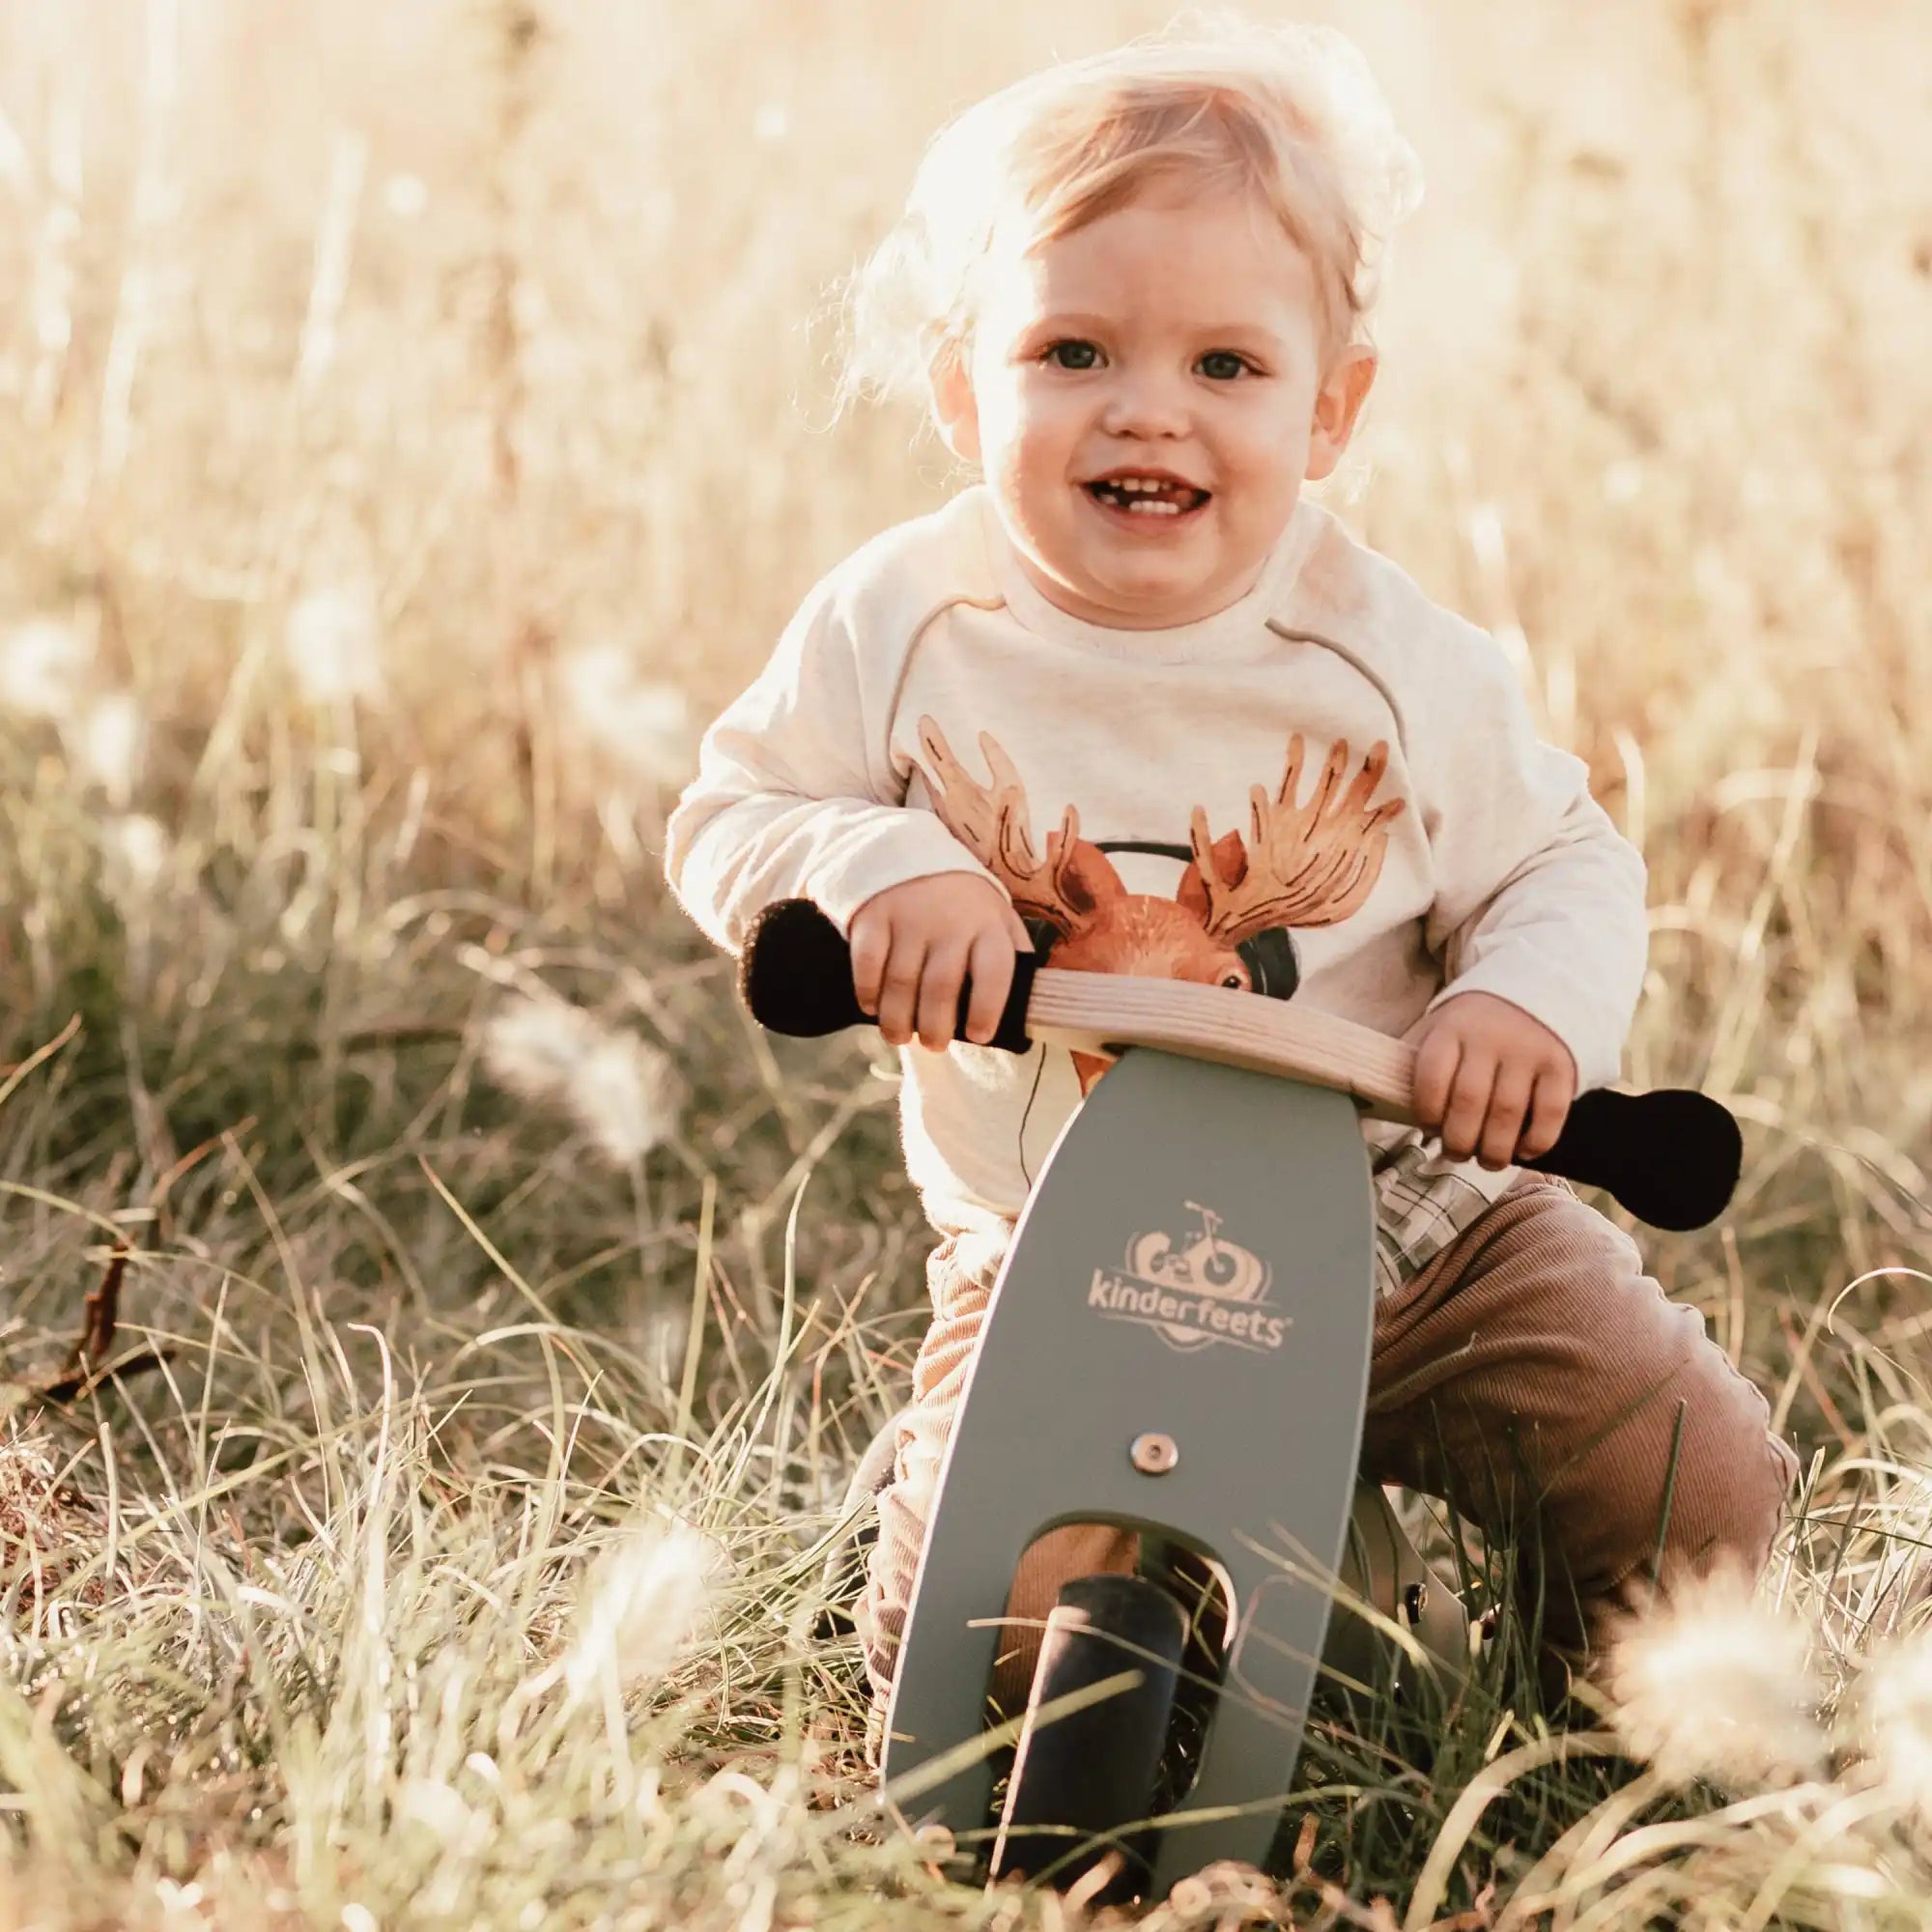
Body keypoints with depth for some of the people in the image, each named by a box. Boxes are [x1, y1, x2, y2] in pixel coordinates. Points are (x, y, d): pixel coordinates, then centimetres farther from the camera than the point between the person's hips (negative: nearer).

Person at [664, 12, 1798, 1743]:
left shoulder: (1396, 664, -9)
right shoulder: (903, 630, -9)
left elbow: (1566, 862, 2)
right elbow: (726, 819, -1)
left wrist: (1533, 1003, -21)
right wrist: (874, 872, -23)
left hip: (1399, 1212, 1)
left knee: (1702, 1494, -8)